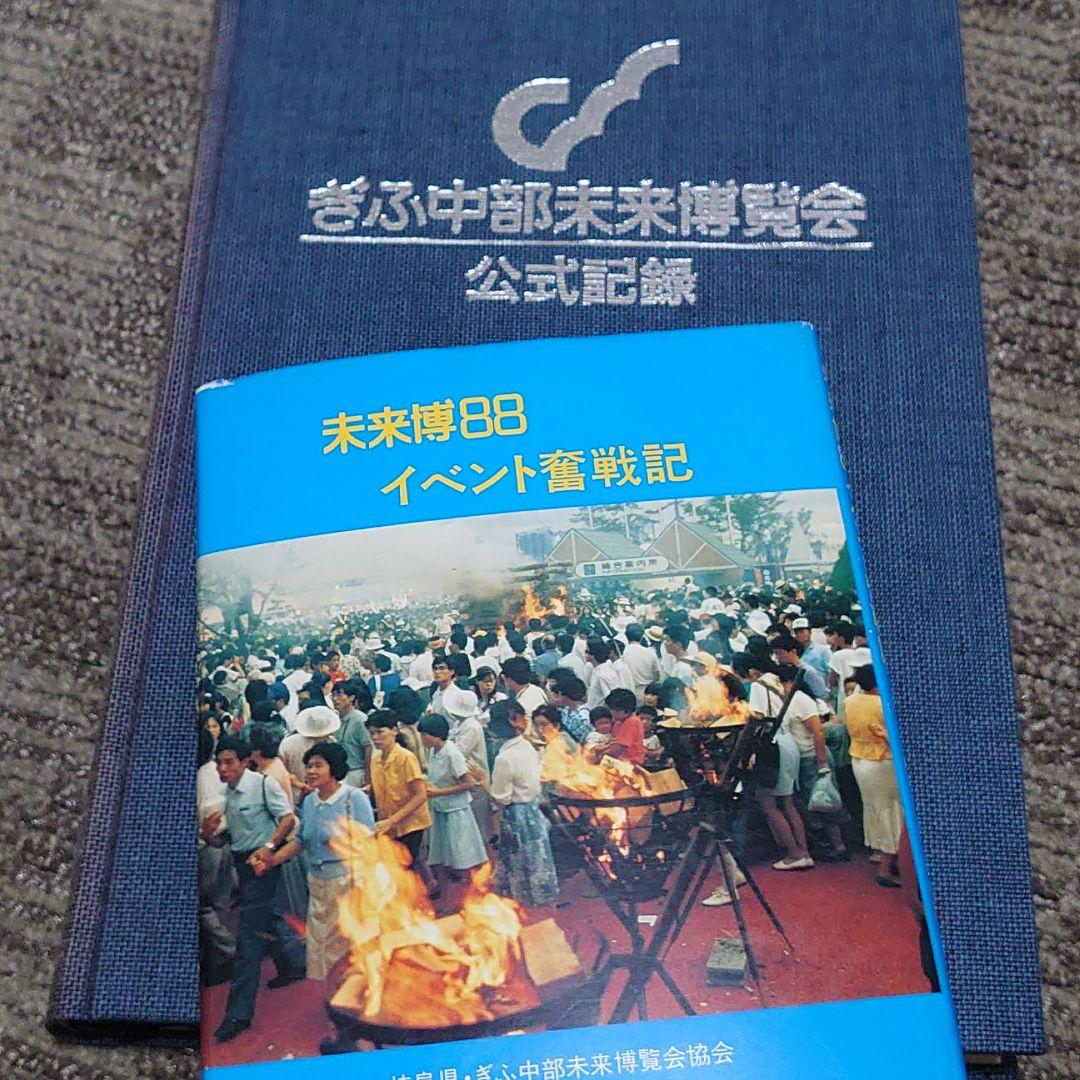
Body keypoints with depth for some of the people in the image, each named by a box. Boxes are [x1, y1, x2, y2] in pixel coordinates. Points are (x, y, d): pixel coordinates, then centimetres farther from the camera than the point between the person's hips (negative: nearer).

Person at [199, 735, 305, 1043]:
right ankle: (294, 964, 49)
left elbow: (288, 819, -16)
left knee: (249, 934, -7)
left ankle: (239, 1013, -2)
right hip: (241, 862, 8)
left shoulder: (263, 784, -15)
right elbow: (222, 840, 9)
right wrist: (208, 834, -13)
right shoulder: (224, 793, 6)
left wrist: (268, 848, -26)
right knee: (268, 917, 24)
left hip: (262, 862, -8)